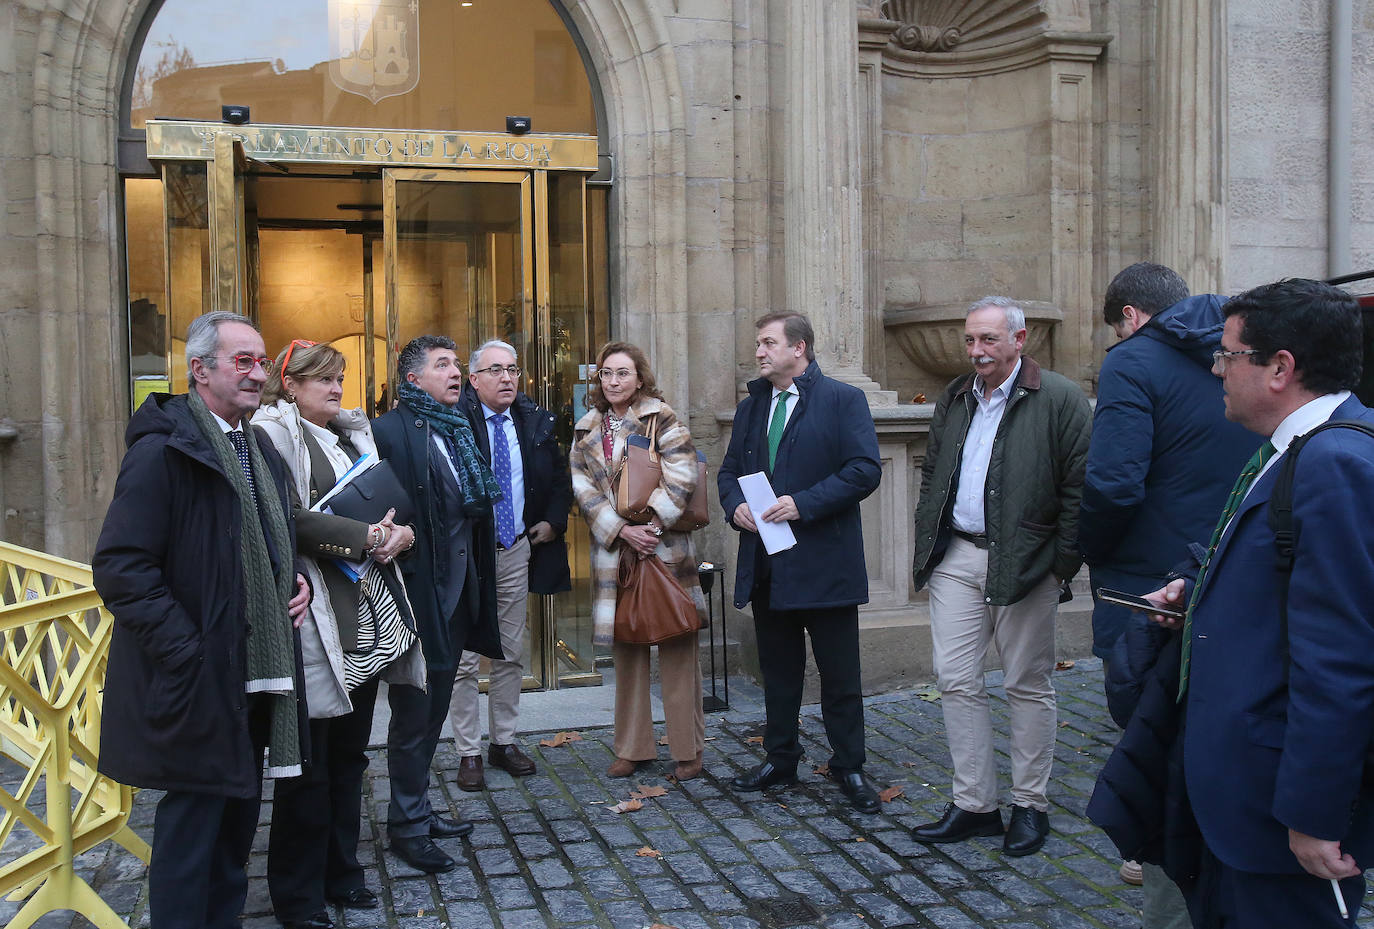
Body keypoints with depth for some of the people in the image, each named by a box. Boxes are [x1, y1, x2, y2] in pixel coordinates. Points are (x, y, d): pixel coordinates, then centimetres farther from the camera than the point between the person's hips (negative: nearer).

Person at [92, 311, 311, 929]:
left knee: (238, 810, 18)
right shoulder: (163, 450, -14)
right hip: (198, 680, -8)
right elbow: (120, 567, -19)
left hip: (257, 671, 8)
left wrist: (295, 578, 5)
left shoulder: (261, 454, 14)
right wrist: (187, 652, -22)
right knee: (194, 819, 1)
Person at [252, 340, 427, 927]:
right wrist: (364, 536, -17)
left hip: (371, 621, 7)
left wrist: (401, 531, -3)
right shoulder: (272, 433, -7)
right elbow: (287, 520, -18)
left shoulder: (355, 433, 17)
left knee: (349, 753, 16)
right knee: (310, 763, 1)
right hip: (317, 620, -7)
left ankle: (340, 873, 29)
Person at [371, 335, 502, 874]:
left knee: (434, 707, 18)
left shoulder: (458, 431, 13)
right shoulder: (389, 432, -13)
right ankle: (407, 825, 15)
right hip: (419, 592, -8)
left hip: (457, 591, 8)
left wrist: (476, 583, 16)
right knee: (414, 712, 2)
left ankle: (419, 809, 32)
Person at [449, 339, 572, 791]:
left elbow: (560, 478, 17)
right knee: (465, 658, 2)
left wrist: (553, 521, 5)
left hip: (517, 551, 5)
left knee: (511, 653, 13)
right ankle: (468, 753, 13)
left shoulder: (535, 421, 6)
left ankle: (504, 741, 26)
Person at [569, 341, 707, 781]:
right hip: (613, 551, 4)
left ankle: (688, 749, 10)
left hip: (665, 547, -4)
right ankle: (632, 748, 20)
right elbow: (583, 488, 2)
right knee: (626, 649, 9)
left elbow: (681, 476, -9)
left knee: (677, 649, 0)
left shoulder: (661, 419, -1)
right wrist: (621, 530, -11)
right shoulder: (587, 430, 11)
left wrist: (653, 524, -17)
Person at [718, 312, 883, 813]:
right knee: (777, 669, 15)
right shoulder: (750, 407, 14)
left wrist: (803, 504, -20)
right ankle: (780, 758, 29)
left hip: (825, 561, -5)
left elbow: (865, 470, -13)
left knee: (840, 674, 4)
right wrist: (736, 505, -4)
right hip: (766, 564, 6)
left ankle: (849, 767, 18)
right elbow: (729, 470, 18)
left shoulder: (843, 400, -5)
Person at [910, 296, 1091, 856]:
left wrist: (1063, 562, -12)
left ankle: (1030, 805, 20)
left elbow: (1079, 487, -9)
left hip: (1023, 562, -5)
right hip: (955, 558, 6)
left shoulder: (1060, 399, -6)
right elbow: (932, 477, 20)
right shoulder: (954, 399, 13)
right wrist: (924, 548, 12)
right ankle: (973, 804, 16)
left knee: (1028, 687, 6)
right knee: (956, 682, 4)